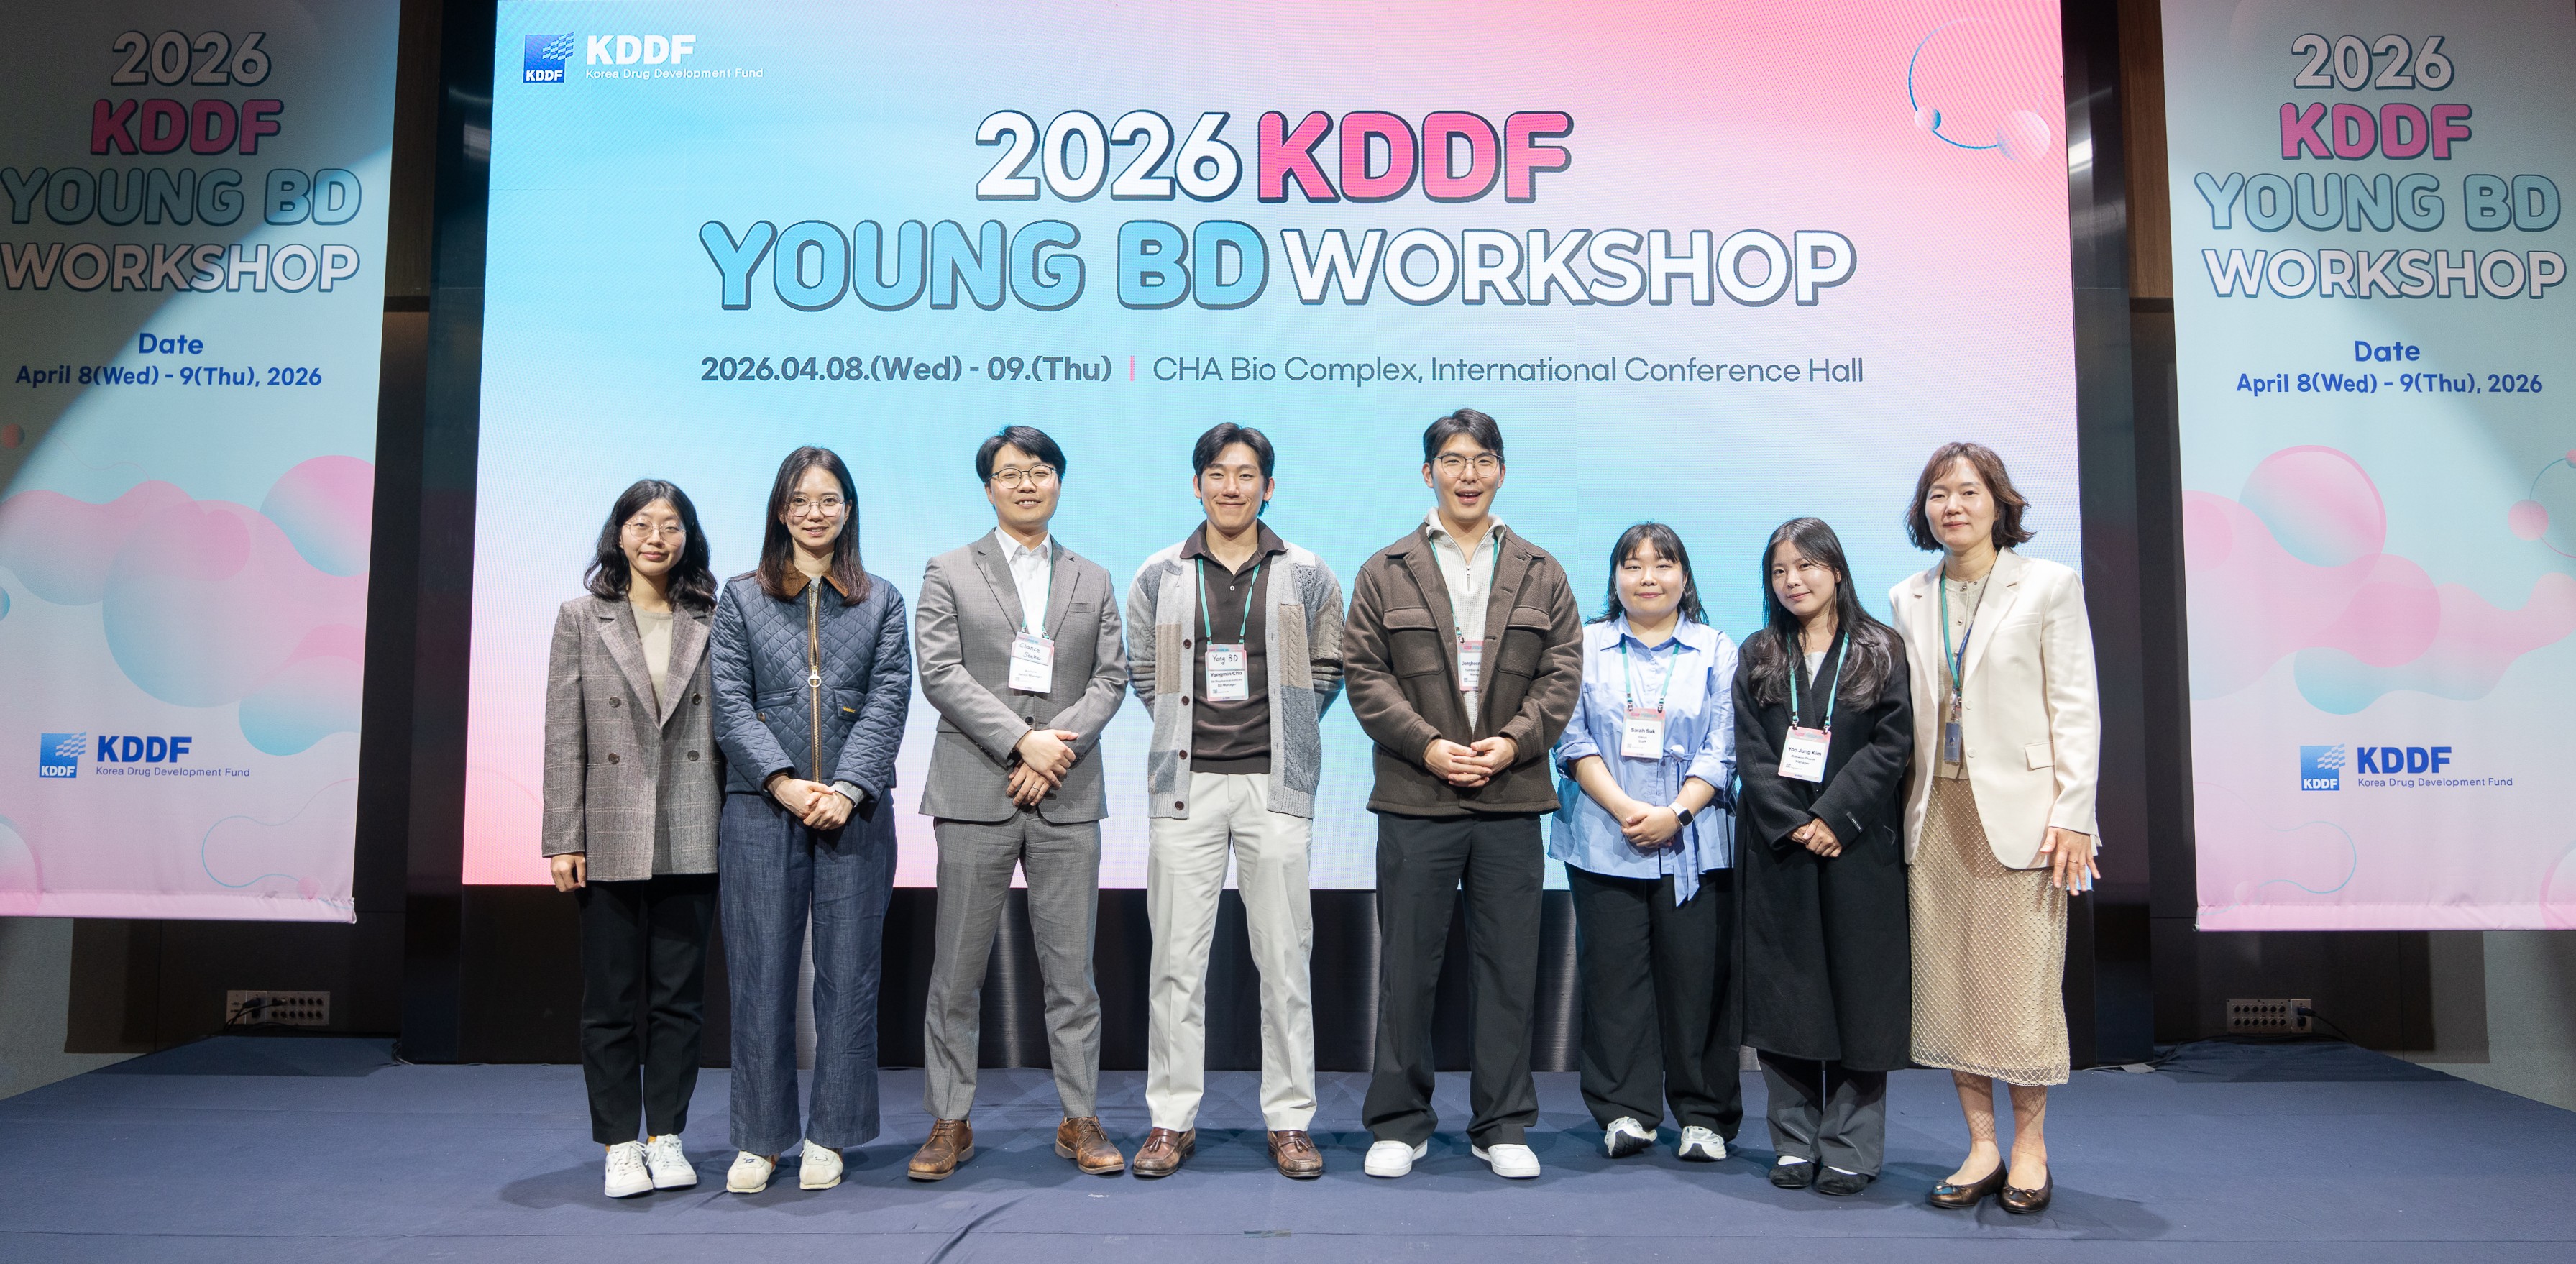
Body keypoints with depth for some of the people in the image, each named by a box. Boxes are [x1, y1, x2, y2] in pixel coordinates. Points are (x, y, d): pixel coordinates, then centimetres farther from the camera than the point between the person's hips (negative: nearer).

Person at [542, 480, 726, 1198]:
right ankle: (620, 1145, 17)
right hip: (610, 839, 0)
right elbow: (564, 737, 1)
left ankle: (666, 1136, 19)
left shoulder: (712, 621, 6)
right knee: (611, 999, 6)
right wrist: (564, 839, -4)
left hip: (692, 839, 1)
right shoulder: (581, 617, 5)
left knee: (679, 995, 7)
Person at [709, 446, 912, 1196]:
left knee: (848, 973, 3)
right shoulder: (741, 598, 10)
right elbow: (730, 704, 1)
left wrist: (847, 788, -11)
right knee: (760, 973, 2)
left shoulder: (881, 602, 11)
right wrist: (784, 783, -12)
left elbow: (888, 701, 2)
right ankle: (759, 1139, 13)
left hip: (854, 811, 1)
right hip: (760, 806, 0)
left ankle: (829, 1137, 15)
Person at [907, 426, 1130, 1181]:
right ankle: (950, 1125, 14)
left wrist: (1058, 749, -9)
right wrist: (1021, 740, -14)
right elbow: (942, 673, -4)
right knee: (957, 969, 3)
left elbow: (1111, 678, 6)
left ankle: (1080, 1121, 15)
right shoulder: (949, 573, 8)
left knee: (1071, 969, 5)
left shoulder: (1093, 581, 15)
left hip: (1068, 796, 2)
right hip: (976, 794, -2)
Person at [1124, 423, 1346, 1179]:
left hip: (1275, 783, 0)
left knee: (1284, 957, 2)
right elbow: (1141, 670, 14)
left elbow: (1328, 670, 12)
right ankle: (1172, 1121, 13)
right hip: (1187, 783, 1)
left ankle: (1290, 1122, 12)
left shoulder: (1307, 575, 7)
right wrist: (1188, 726, 7)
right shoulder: (1160, 576, 8)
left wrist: (1284, 733, 6)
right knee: (1177, 956, 2)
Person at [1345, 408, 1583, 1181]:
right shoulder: (1385, 573, 7)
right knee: (1407, 966, 5)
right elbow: (1365, 674, 0)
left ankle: (1503, 1125, 19)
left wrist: (1512, 742, -11)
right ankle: (1400, 1122, 17)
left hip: (1512, 800, 2)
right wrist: (1427, 746, -12)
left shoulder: (1540, 575, 12)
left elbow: (1562, 675, 5)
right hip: (1414, 800, -1)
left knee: (1509, 969, 7)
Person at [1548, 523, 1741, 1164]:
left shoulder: (1717, 651, 10)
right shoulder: (1586, 646, 9)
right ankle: (1625, 1111, 12)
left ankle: (1704, 1115, 12)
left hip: (1692, 842, 0)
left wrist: (1675, 812, -11)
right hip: (1604, 841, 0)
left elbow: (1722, 750, 3)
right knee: (1613, 974, 2)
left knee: (1696, 977, 1)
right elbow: (1573, 738, 1)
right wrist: (1623, 808, -11)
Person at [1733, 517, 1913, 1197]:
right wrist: (1792, 825, -10)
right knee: (1784, 993, 4)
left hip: (1859, 847, -2)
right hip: (1778, 849, 2)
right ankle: (1795, 1142, 13)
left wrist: (1833, 818, -14)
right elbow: (1751, 752, 2)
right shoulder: (1758, 658, 11)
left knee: (1858, 991, 1)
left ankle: (1851, 1149, 9)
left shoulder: (1883, 652, 5)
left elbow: (1892, 744, -4)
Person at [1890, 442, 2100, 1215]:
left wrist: (2073, 815, -9)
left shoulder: (2049, 586, 2)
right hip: (1936, 813, 4)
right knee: (1948, 981, 5)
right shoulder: (1907, 600, 13)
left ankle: (2029, 1146, 16)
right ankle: (1981, 1146, 16)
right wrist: (1902, 811, 7)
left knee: (2022, 981, -1)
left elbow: (2075, 708, -2)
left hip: (2019, 810, -4)